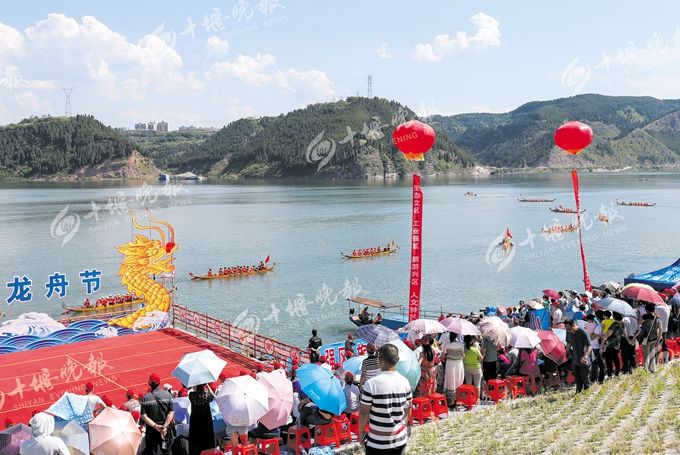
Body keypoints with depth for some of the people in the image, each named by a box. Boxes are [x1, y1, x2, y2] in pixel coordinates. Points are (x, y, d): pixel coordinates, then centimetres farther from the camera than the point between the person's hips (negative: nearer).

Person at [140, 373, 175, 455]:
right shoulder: (167, 394, -7)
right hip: (166, 429, 1)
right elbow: (171, 413, -12)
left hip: (151, 429, -1)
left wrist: (155, 426, -15)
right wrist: (165, 426, -14)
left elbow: (144, 416, -14)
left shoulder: (145, 398, -9)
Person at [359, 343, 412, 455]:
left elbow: (364, 412, -12)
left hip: (378, 442, -4)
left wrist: (361, 431, 4)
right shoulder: (405, 382, -5)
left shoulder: (371, 384, -18)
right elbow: (408, 409, 7)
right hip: (400, 439, 4)